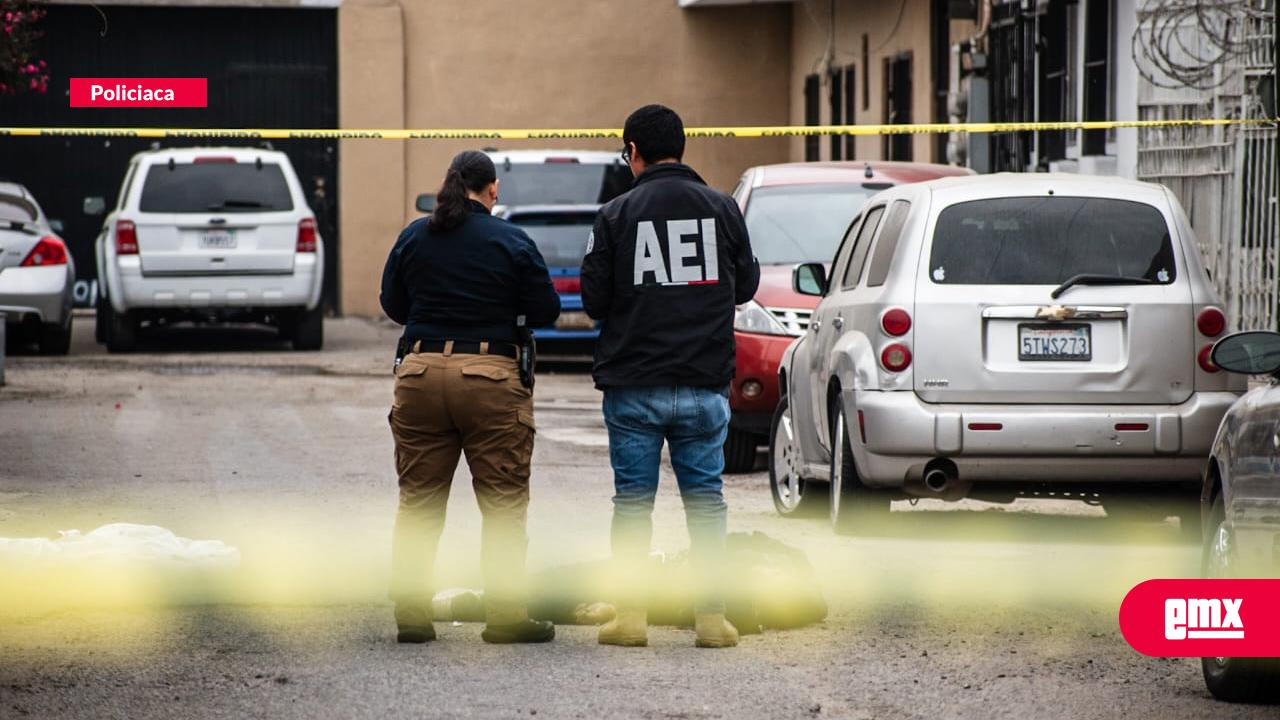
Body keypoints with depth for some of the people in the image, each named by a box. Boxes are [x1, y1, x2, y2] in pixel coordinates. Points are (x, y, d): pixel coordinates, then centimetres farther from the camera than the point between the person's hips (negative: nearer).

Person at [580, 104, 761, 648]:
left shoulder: (617, 214, -5)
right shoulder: (722, 209, 2)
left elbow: (593, 298, -4)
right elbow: (746, 285, 11)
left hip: (633, 386, -2)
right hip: (705, 384, 2)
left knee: (633, 501, 5)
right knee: (705, 497, 7)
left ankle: (631, 616, 4)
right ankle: (712, 617, 4)